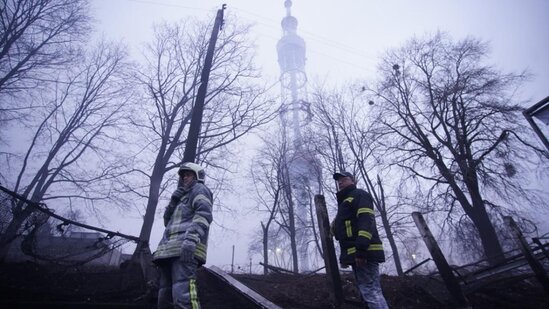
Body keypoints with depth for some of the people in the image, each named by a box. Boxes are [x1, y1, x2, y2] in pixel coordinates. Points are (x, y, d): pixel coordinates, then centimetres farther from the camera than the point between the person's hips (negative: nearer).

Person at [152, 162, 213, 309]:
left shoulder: (200, 190, 9)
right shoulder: (183, 196, 36)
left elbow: (204, 214, -12)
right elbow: (167, 221, 30)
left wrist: (191, 238, -28)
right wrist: (173, 201, 13)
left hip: (185, 248, -10)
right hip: (170, 250, 10)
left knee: (183, 294, -22)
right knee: (165, 297, 9)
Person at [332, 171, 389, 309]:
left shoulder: (359, 195, 0)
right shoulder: (344, 203, 29)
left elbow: (366, 220, -16)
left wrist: (361, 249, -26)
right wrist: (345, 257, 23)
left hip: (364, 252, -10)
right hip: (355, 253, 10)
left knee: (370, 292, -13)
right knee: (367, 292, 10)